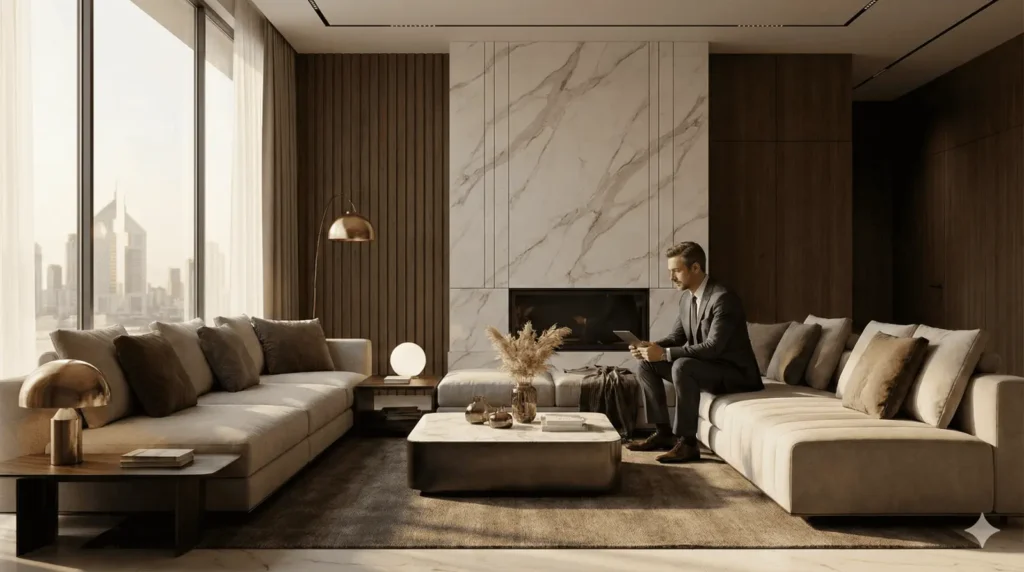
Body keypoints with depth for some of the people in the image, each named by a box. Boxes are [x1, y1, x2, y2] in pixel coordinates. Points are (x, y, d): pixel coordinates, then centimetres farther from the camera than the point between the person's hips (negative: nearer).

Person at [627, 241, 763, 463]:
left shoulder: (724, 298, -23)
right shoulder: (687, 298, 5)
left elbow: (713, 347, -31)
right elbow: (676, 337, 9)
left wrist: (665, 354, -33)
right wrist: (651, 346, -13)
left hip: (734, 372, -9)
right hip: (703, 367, 9)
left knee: (682, 366, -35)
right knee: (647, 364, 1)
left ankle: (687, 442, -26)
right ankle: (663, 433, 4)